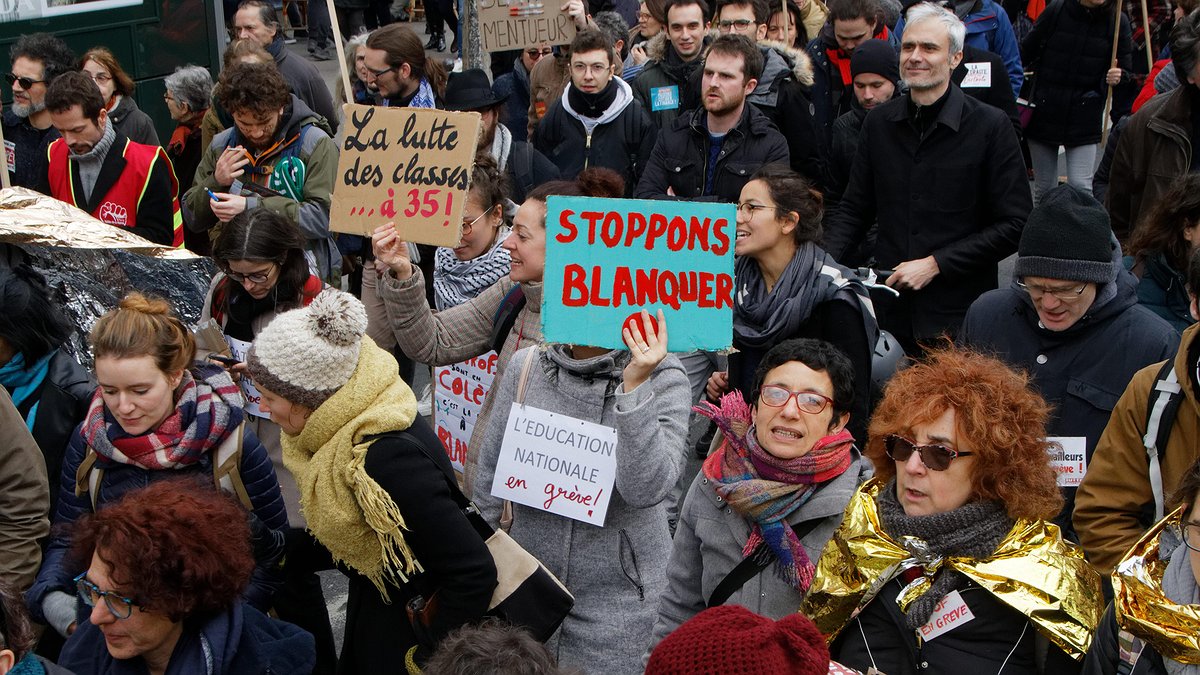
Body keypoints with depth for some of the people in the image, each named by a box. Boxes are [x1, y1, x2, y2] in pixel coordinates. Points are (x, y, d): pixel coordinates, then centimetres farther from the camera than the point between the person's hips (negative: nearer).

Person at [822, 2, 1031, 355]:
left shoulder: (990, 126, -7)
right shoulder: (879, 123, 7)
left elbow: (1014, 226, -8)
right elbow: (853, 210, 14)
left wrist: (935, 264, -13)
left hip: (960, 315, -3)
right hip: (891, 310, 4)